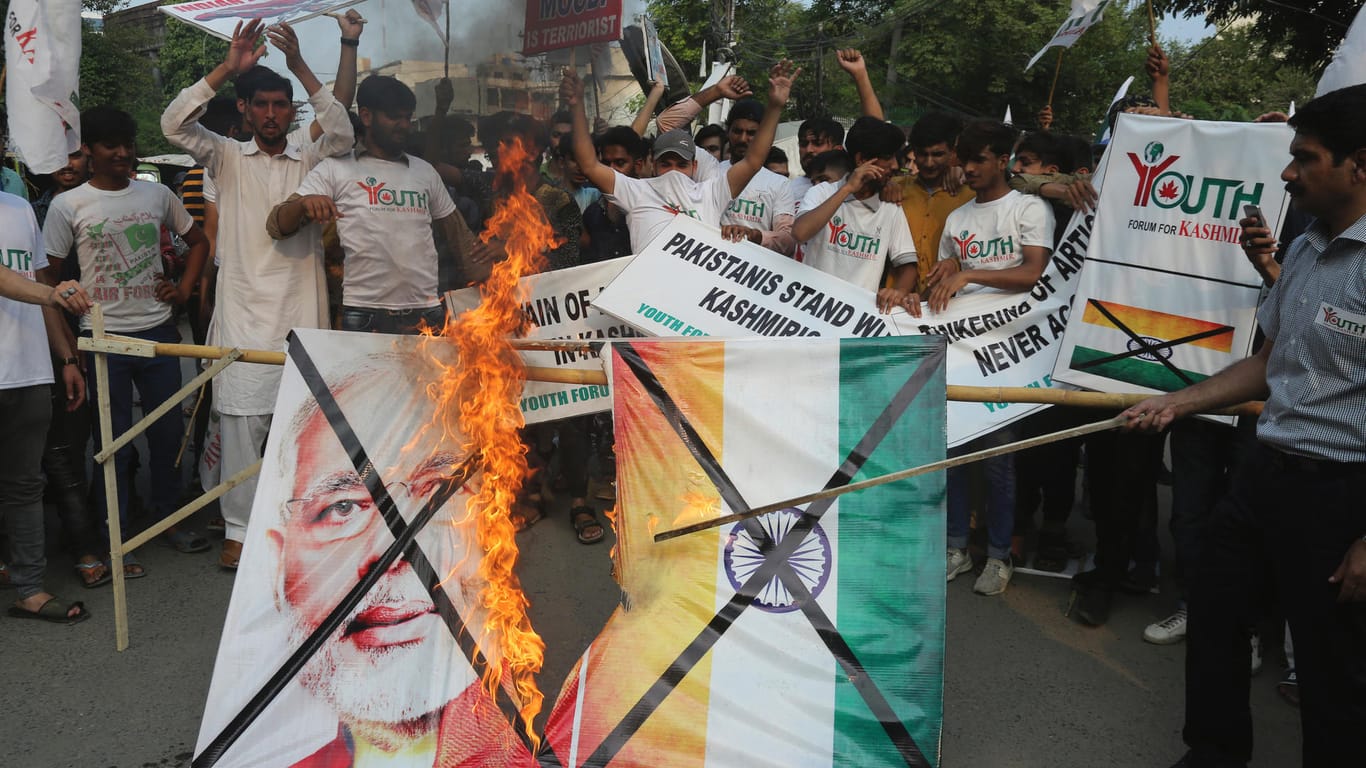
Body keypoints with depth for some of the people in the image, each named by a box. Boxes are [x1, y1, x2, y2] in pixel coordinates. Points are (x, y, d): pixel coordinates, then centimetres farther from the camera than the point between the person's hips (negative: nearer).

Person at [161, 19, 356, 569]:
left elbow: (343, 134, -10)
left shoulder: (310, 159, 9)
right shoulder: (227, 157, 10)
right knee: (241, 421, -1)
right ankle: (238, 528, 9)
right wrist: (227, 68, -13)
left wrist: (300, 66, -16)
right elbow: (174, 125, -5)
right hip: (243, 312, 0)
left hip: (301, 312, 1)